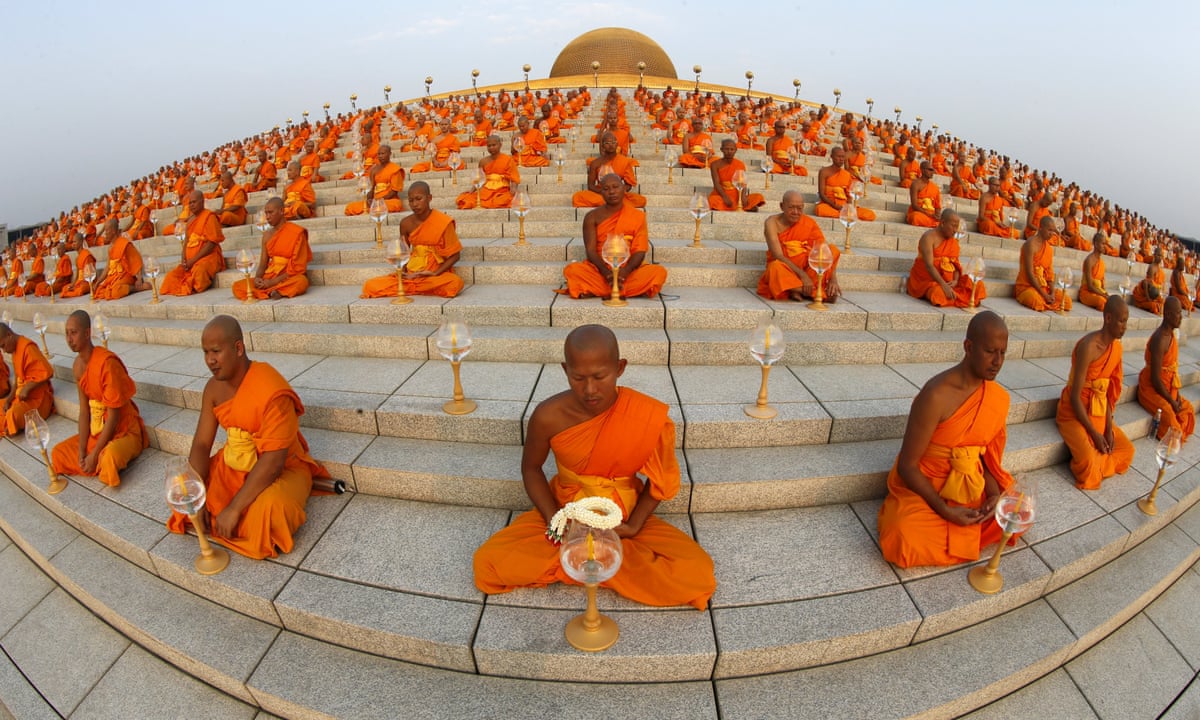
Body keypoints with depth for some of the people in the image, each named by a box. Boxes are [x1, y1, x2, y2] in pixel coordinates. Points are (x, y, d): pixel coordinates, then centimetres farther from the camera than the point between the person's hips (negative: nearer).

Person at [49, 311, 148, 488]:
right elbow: (84, 410, 2)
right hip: (97, 430, 8)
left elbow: (113, 416, -22)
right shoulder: (77, 366, 0)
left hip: (124, 431, -8)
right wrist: (82, 450, -7)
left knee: (108, 459, -34)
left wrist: (94, 455, -19)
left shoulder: (107, 363, -24)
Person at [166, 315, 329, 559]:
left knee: (265, 513, -34)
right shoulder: (214, 387, -4)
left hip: (283, 469, -7)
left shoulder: (272, 391, -29)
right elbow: (201, 444, -1)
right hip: (235, 464, 7)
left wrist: (234, 509, -29)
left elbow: (273, 461, -31)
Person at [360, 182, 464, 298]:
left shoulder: (443, 222, -8)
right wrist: (402, 271, -7)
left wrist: (435, 274, -16)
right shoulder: (406, 223, 2)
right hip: (411, 274, 2)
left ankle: (409, 288, -15)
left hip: (436, 274, -2)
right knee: (371, 286, -15)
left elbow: (454, 255, -5)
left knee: (455, 283, -38)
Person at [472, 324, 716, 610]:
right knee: (488, 563, -21)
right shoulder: (548, 416, -20)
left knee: (696, 573, -23)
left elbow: (660, 480, -4)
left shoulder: (648, 417, -22)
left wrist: (633, 527, -15)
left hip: (623, 520, 0)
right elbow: (531, 468, -1)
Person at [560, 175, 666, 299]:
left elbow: (640, 251, -2)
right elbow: (590, 250, -5)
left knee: (659, 272, -27)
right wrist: (606, 272, -24)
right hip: (599, 271, -1)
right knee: (572, 270, -31)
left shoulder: (637, 216, 7)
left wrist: (625, 271, -23)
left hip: (628, 272, 1)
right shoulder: (592, 217, 6)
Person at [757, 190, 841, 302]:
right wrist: (802, 274, -32)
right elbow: (778, 256, -22)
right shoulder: (773, 223, -12)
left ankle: (798, 291, -26)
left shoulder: (809, 223, -4)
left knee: (832, 250, -16)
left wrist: (833, 279, -24)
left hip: (808, 268, 4)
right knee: (777, 267, -36)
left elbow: (825, 249, -9)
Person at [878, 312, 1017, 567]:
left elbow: (986, 454, 8)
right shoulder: (936, 396, -26)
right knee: (907, 544, -30)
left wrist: (994, 494, -10)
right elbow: (907, 466, -20)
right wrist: (944, 510, -24)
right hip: (921, 486, -7)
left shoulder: (999, 398, -5)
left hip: (969, 487, 7)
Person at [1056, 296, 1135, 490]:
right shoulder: (1088, 346, -24)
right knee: (1088, 461, -24)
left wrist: (1109, 427, -5)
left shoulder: (1117, 347, 1)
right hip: (1074, 412, -8)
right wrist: (1094, 433, -20)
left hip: (1098, 413, 8)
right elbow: (1075, 397, -23)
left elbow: (1109, 390, 4)